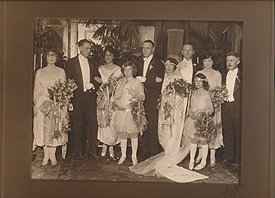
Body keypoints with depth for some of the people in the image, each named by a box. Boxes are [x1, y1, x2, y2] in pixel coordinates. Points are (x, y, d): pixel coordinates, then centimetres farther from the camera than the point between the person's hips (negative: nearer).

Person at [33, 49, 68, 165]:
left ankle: (53, 155, 2)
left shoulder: (61, 71, 9)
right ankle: (46, 155, 6)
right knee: (43, 128, -2)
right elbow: (36, 90, 9)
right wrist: (35, 104, 1)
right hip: (43, 103, 1)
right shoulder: (40, 72, 10)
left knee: (56, 128, -5)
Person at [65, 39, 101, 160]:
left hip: (90, 96, 3)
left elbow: (98, 79, 15)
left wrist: (93, 85, -5)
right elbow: (68, 81, 1)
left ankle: (92, 151, 4)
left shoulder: (93, 63, 15)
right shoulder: (71, 63, 3)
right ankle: (78, 151, 13)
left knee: (93, 122, -3)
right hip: (78, 96, -3)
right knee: (77, 124, 3)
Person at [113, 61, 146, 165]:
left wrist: (135, 94, -17)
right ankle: (123, 155, 19)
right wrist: (123, 84, -12)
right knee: (122, 134, 6)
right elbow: (117, 96, -5)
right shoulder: (120, 82, 7)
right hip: (121, 111, 2)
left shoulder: (137, 82, 1)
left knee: (134, 134, 1)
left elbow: (143, 97, 1)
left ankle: (134, 156, 13)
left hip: (133, 111, -2)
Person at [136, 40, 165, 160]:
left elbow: (159, 85, -10)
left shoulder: (158, 64, -4)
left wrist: (144, 80, -14)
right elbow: (136, 80, 6)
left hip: (153, 99, -5)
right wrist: (152, 81, -9)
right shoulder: (139, 63, 15)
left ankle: (154, 152, 7)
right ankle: (145, 151, 17)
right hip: (141, 98, 5)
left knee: (153, 126, -3)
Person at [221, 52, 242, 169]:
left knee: (238, 134, 0)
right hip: (226, 107, 6)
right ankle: (228, 157, 21)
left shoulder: (241, 76, -2)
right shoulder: (224, 76, 17)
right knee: (227, 134, 11)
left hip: (237, 107, -5)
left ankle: (239, 160, 8)